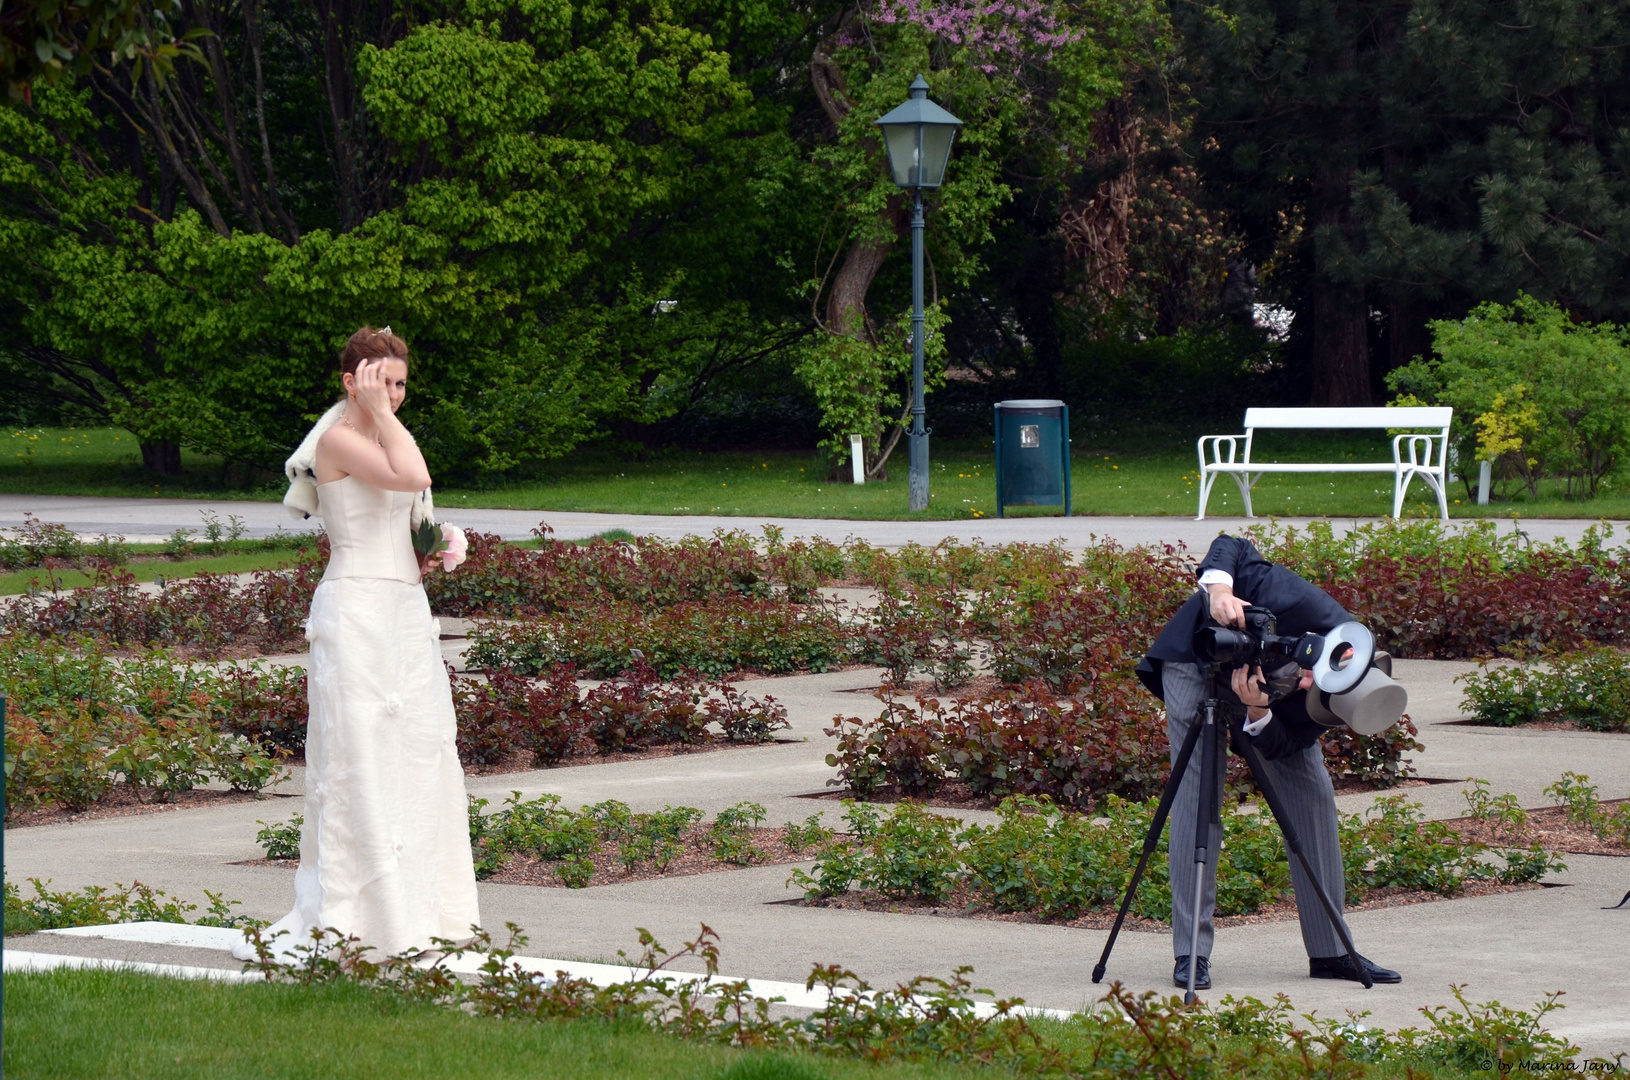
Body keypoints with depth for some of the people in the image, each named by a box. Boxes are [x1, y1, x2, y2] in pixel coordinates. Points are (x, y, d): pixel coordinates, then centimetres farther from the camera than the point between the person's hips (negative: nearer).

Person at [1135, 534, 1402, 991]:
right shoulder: (1297, 603, -41)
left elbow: (1280, 748, -28)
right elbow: (1232, 547, -27)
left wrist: (1257, 713, -47)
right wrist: (1217, 588, -46)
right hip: (1197, 658, -3)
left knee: (1312, 790, -4)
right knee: (1198, 795, -12)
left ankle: (1330, 951, 5)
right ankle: (1191, 954, -9)